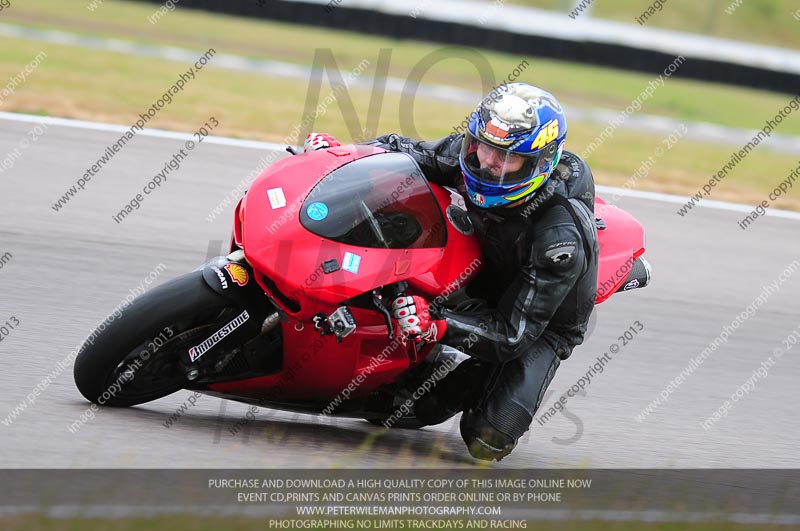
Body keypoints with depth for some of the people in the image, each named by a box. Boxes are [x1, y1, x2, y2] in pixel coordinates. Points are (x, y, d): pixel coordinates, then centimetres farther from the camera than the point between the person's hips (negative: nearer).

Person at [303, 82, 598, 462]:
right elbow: (409, 152, -2)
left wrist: (435, 325, -50)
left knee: (487, 443, -22)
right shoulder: (472, 151, -21)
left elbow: (514, 336, -36)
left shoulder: (561, 238, -37)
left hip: (543, 324, -6)